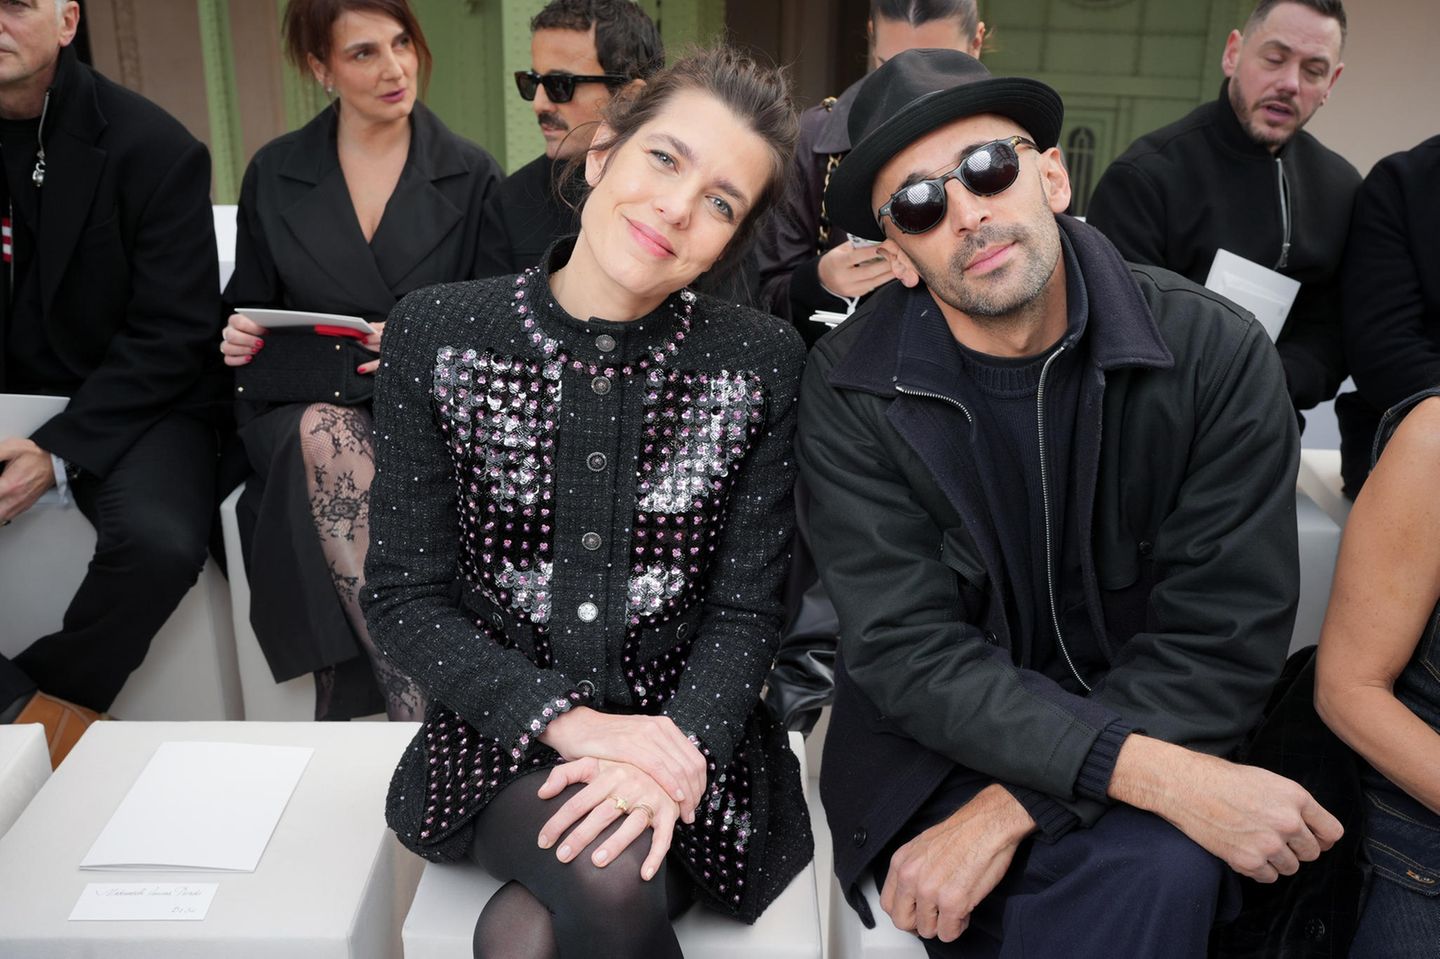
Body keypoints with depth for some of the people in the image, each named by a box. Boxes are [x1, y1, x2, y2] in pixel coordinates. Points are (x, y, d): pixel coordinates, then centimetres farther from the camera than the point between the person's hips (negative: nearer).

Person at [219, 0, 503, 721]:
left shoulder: (472, 177, 3)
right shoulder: (275, 174, 9)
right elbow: (250, 301, 18)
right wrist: (240, 335, -5)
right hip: (300, 404, 2)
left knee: (330, 447, -34)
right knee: (327, 436, -35)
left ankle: (345, 700, -24)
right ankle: (418, 696, -29)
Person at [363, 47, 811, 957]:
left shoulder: (763, 362, -6)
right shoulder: (438, 333, -7)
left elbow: (747, 608, -4)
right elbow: (405, 595, -6)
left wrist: (681, 746, -22)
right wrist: (565, 720, -17)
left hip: (690, 737, 0)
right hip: (501, 732, 1)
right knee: (609, 877, -28)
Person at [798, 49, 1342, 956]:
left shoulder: (1217, 354, -11)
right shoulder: (851, 389, -11)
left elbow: (1225, 634, -12)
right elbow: (907, 651, -16)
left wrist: (1011, 809, -23)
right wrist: (1156, 775, -28)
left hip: (1143, 712, 1)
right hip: (938, 744, 0)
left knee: (1159, 872, -30)